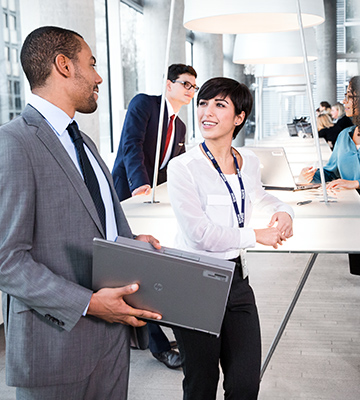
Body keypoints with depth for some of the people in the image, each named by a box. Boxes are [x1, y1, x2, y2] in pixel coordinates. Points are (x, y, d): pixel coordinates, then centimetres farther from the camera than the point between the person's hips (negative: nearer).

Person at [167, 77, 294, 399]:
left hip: (237, 279, 5)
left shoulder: (249, 162, 4)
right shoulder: (183, 168, -14)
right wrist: (257, 235, -8)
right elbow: (200, 234, -18)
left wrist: (284, 211, 7)